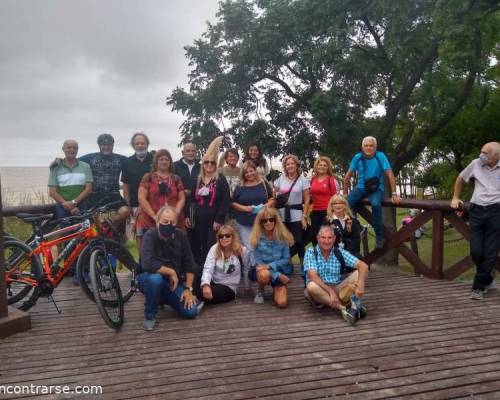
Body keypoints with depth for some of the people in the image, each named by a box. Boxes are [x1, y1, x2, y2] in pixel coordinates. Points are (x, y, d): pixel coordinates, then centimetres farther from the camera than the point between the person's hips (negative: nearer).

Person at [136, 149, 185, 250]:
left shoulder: (176, 179, 14)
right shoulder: (148, 177, 6)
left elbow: (182, 198, 10)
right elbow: (141, 198, -2)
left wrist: (175, 214, -8)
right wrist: (154, 216, -10)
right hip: (150, 222, -2)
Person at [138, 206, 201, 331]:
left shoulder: (181, 235, -6)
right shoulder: (150, 236, -21)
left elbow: (189, 264, -1)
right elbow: (147, 264, -37)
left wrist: (188, 288, -6)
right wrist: (171, 272, -26)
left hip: (173, 282, 4)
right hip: (149, 279, -4)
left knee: (191, 311, -13)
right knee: (155, 278, -40)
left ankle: (165, 299, 20)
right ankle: (149, 315, -12)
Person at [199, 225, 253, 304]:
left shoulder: (242, 251, -10)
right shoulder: (214, 249, -6)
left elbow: (246, 270, 4)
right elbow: (208, 268, -18)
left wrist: (247, 287, 15)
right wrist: (205, 285, -37)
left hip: (228, 287, -2)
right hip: (213, 282, 2)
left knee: (203, 295, -31)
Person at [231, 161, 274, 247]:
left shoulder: (264, 184, 5)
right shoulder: (240, 187, 3)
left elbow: (272, 198, 10)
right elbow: (233, 203, 3)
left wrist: (268, 205, -11)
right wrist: (244, 208, -13)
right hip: (244, 224, 0)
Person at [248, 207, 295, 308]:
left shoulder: (282, 236, -8)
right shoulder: (256, 238, -12)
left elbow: (286, 259, -6)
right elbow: (258, 261, -12)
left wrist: (270, 266, -22)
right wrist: (278, 275, -20)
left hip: (280, 270, 1)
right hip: (263, 270, -1)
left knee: (282, 303, -18)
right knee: (264, 274, -39)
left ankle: (276, 288, 19)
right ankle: (260, 291, -2)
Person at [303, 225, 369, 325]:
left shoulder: (340, 253, 0)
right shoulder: (311, 252, -8)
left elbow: (363, 266, -11)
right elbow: (313, 276, -22)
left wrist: (360, 284, -30)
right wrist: (331, 291, -32)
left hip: (337, 289, 3)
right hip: (320, 291, -2)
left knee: (358, 273, -15)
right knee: (311, 286, -37)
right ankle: (344, 308, -36)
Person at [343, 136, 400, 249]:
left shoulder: (380, 156, -9)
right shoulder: (357, 157, -2)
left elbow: (390, 175, -11)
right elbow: (348, 176, 6)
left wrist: (394, 194, -16)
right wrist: (345, 193, 8)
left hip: (376, 188, -2)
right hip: (361, 187, 3)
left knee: (375, 204, -36)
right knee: (347, 203, -27)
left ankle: (379, 235, -19)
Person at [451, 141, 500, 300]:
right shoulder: (476, 163, 5)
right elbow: (460, 178, 21)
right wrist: (455, 198, 23)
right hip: (477, 210, 2)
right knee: (476, 251, 1)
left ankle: (479, 286, 9)